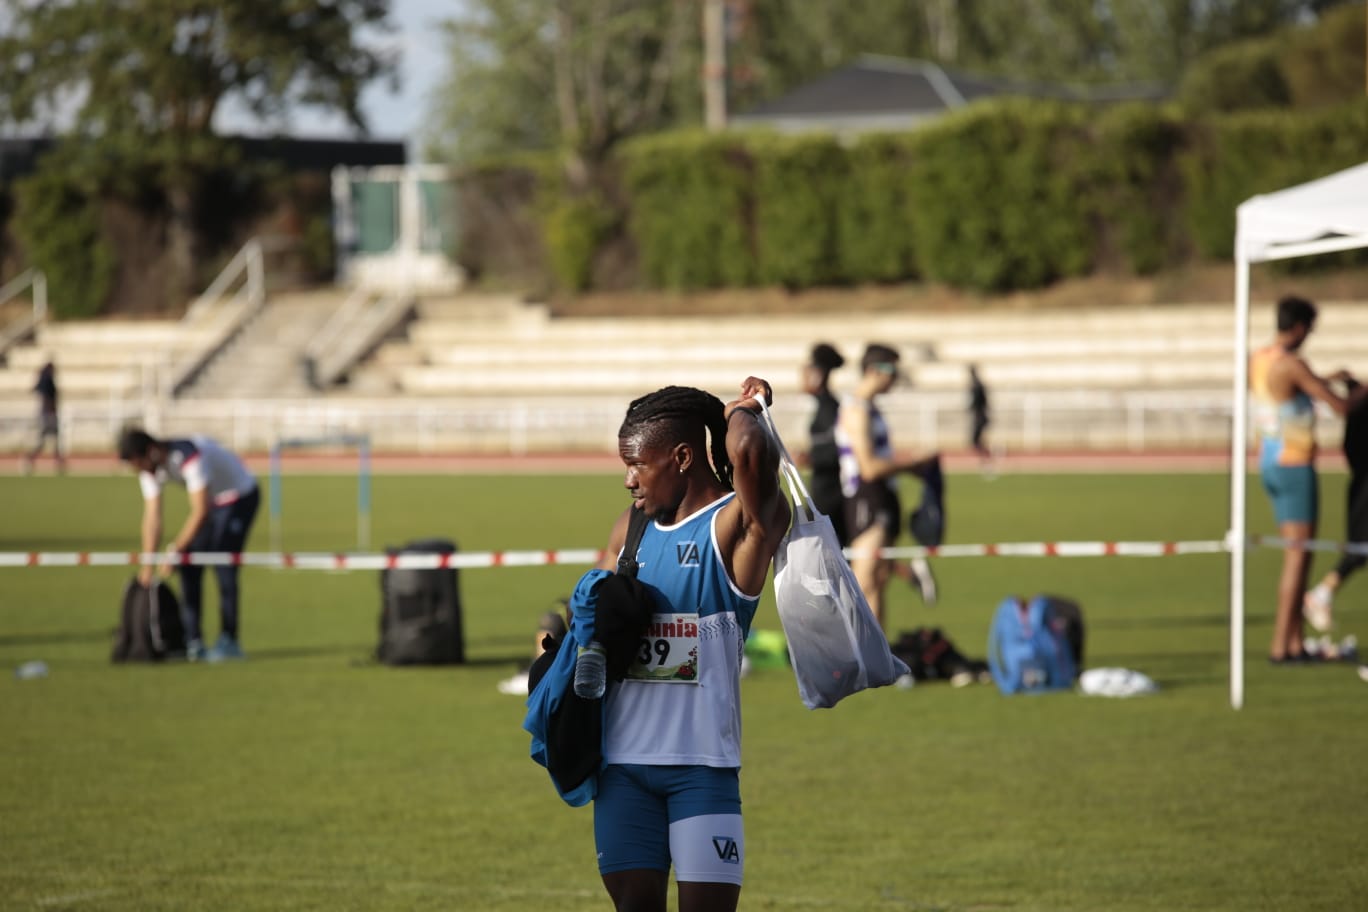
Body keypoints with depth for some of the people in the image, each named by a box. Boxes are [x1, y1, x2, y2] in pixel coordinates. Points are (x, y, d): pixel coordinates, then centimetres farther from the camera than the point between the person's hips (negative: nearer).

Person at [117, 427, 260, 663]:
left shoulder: (190, 456, -35)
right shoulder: (150, 469, -11)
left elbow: (200, 512, -33)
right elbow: (152, 517, -10)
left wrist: (175, 550, -31)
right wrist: (147, 566, -15)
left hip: (240, 496, -8)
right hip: (212, 501, 8)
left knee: (223, 566, -15)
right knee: (189, 567, 0)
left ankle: (229, 641, -9)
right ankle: (192, 642, 4)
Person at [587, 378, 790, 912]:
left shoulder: (737, 523, -8)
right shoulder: (631, 528, 12)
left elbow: (752, 452, -29)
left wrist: (741, 410, -8)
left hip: (702, 762, -6)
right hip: (623, 761, 6)